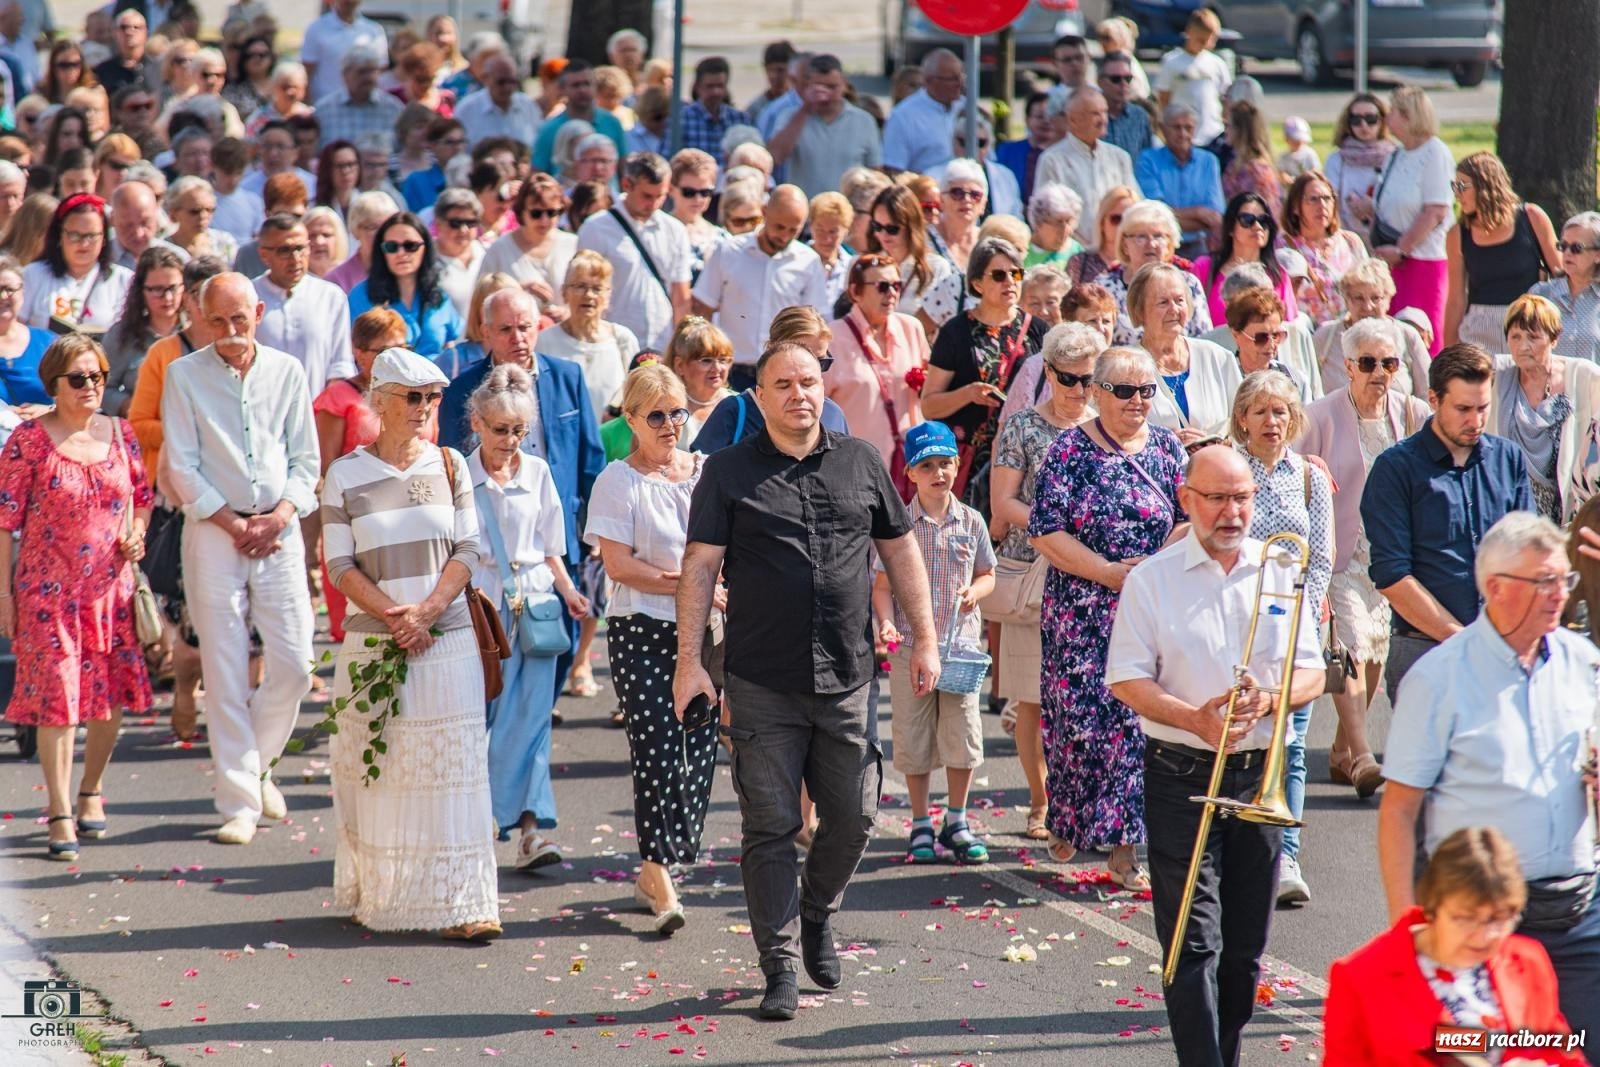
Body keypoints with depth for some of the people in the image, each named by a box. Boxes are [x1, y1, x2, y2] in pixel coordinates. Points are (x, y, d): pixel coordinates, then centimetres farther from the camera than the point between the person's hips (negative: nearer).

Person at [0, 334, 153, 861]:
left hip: (111, 585, 4)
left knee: (112, 696, 8)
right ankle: (60, 816, 0)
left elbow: (143, 496, 19)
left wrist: (136, 535, -1)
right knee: (56, 695, -6)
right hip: (48, 589, -4)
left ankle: (91, 791, 31)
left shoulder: (119, 433, 5)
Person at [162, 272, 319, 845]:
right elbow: (182, 466, -3)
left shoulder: (286, 371, 7)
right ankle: (240, 802, 1)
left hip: (278, 531, 2)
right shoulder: (184, 375, 0)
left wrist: (280, 515, -7)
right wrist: (234, 524, -9)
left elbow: (305, 459, 9)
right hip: (212, 532, -2)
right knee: (226, 673, -3)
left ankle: (256, 762, 24)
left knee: (293, 666, -2)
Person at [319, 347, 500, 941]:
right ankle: (378, 897, 13)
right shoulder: (345, 475, 1)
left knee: (451, 767, -3)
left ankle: (458, 903, -3)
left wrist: (427, 612, -11)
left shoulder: (449, 466, 6)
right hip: (373, 644, -1)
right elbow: (339, 564, -3)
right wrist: (393, 617, -14)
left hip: (447, 641, 1)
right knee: (378, 772, 2)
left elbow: (466, 550, 3)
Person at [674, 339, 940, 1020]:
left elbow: (899, 551, 15)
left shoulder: (861, 463, 9)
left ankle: (817, 914, 34)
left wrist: (924, 639, 11)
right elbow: (700, 566, -2)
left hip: (847, 678, 3)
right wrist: (689, 661, -9)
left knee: (853, 815, 6)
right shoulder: (729, 472, 1)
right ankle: (780, 969, 5)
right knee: (771, 827, -1)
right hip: (763, 683, -2)